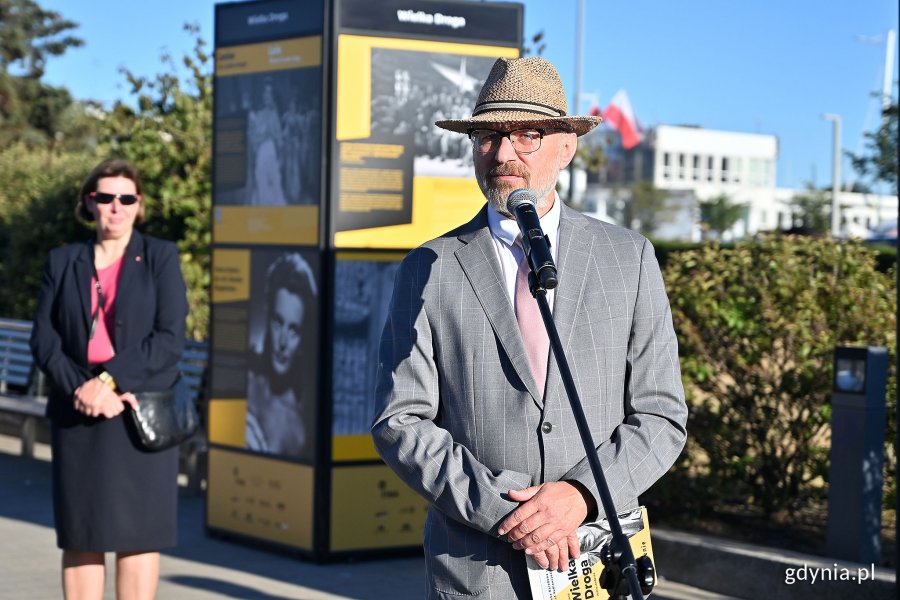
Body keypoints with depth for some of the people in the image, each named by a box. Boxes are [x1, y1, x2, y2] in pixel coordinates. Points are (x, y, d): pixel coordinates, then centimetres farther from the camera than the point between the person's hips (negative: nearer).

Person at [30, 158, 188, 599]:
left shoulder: (161, 257, 3)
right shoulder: (62, 262, 10)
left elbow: (169, 339, -6)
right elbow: (43, 340, 3)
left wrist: (109, 380, -16)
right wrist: (81, 389, -13)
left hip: (141, 413, -2)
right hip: (77, 415, 2)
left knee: (137, 533, -1)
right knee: (79, 534, 4)